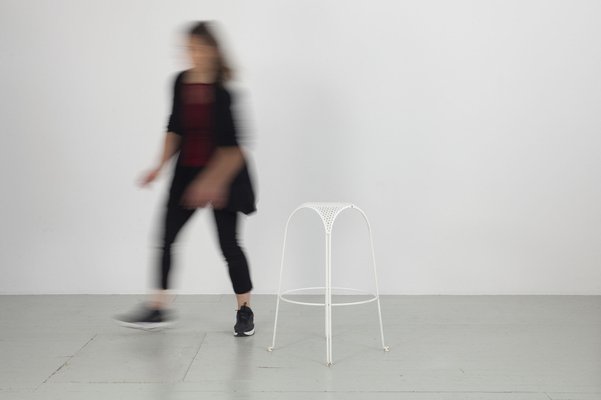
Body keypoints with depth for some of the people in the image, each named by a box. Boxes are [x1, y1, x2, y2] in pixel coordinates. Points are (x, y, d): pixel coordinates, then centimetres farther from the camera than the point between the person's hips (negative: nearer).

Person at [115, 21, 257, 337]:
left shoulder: (222, 91, -18)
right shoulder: (180, 82, 1)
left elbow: (233, 145, -20)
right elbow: (175, 129, 11)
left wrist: (211, 181, -25)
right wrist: (161, 165, 3)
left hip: (223, 174, -6)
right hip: (187, 172, 6)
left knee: (228, 242, -2)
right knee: (166, 236, 3)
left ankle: (245, 311, 15)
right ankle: (158, 309, 13)